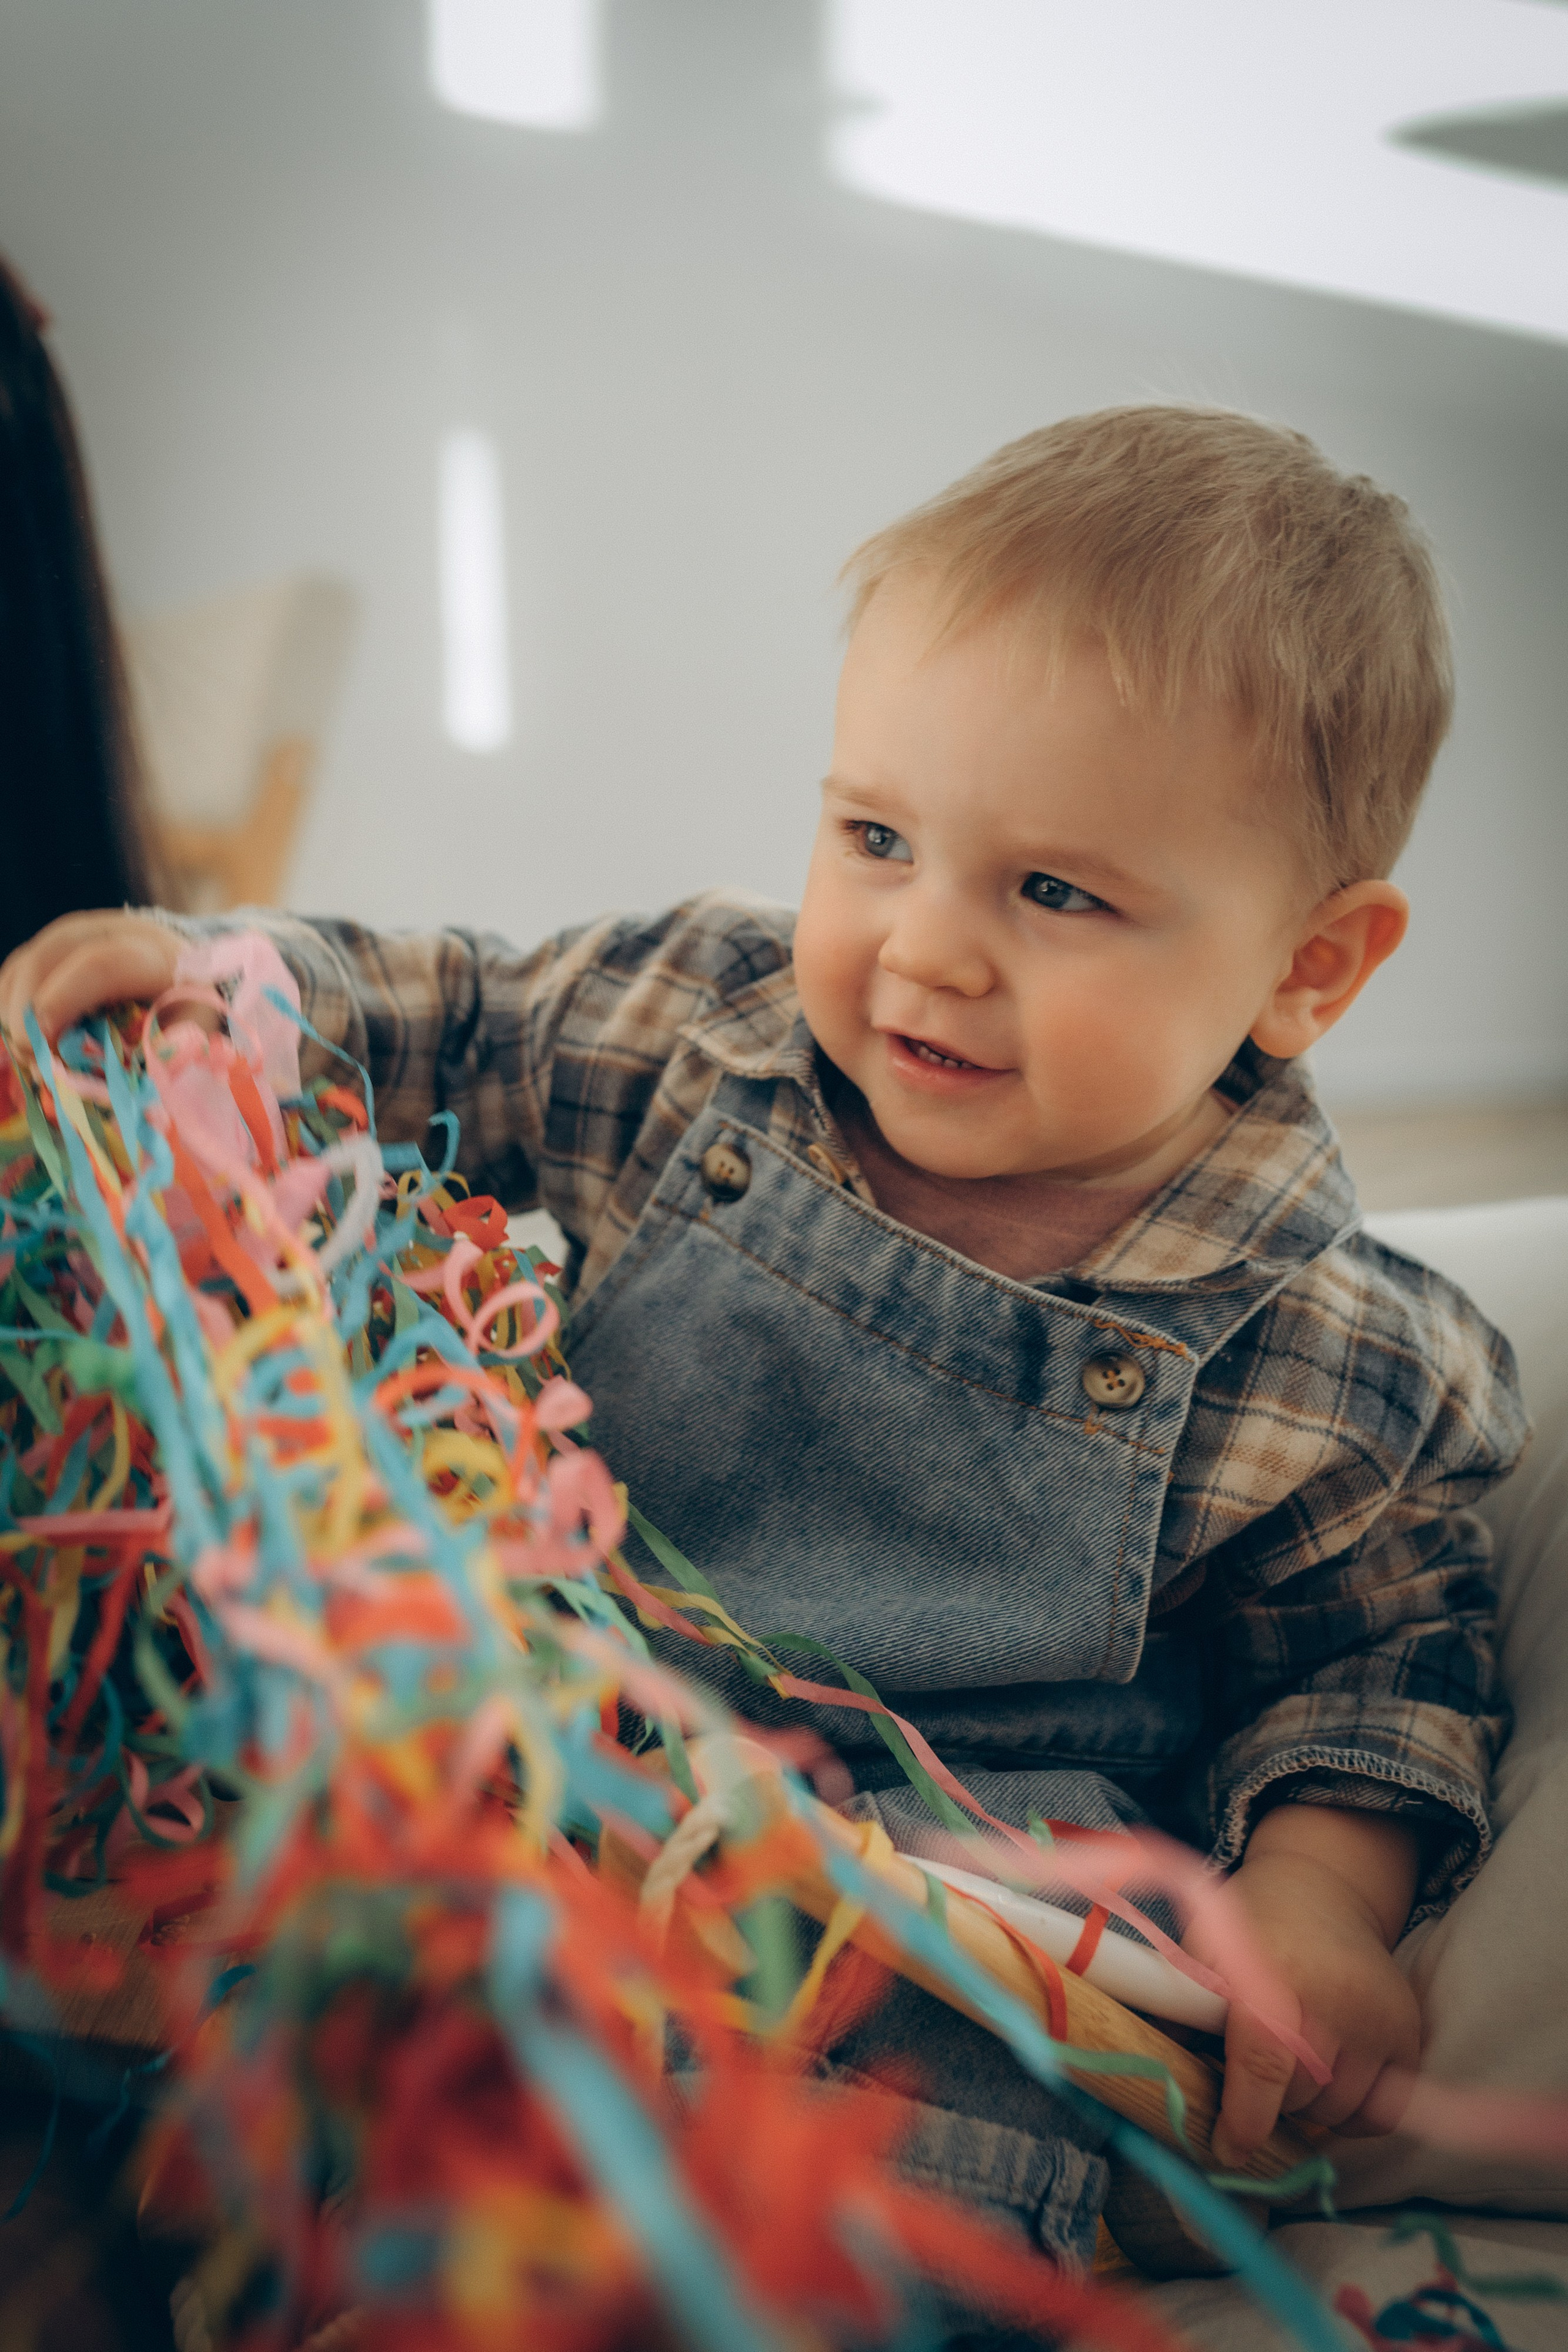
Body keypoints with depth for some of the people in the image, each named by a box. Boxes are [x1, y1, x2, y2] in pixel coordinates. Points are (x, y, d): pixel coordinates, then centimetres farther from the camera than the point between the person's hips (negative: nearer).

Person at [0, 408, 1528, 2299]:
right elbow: (440, 1032, 12)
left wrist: (1320, 1881, -10)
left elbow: (1395, 1641, 6)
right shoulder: (689, 1022, -4)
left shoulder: (1332, 1365, -9)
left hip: (956, 1841, -3)